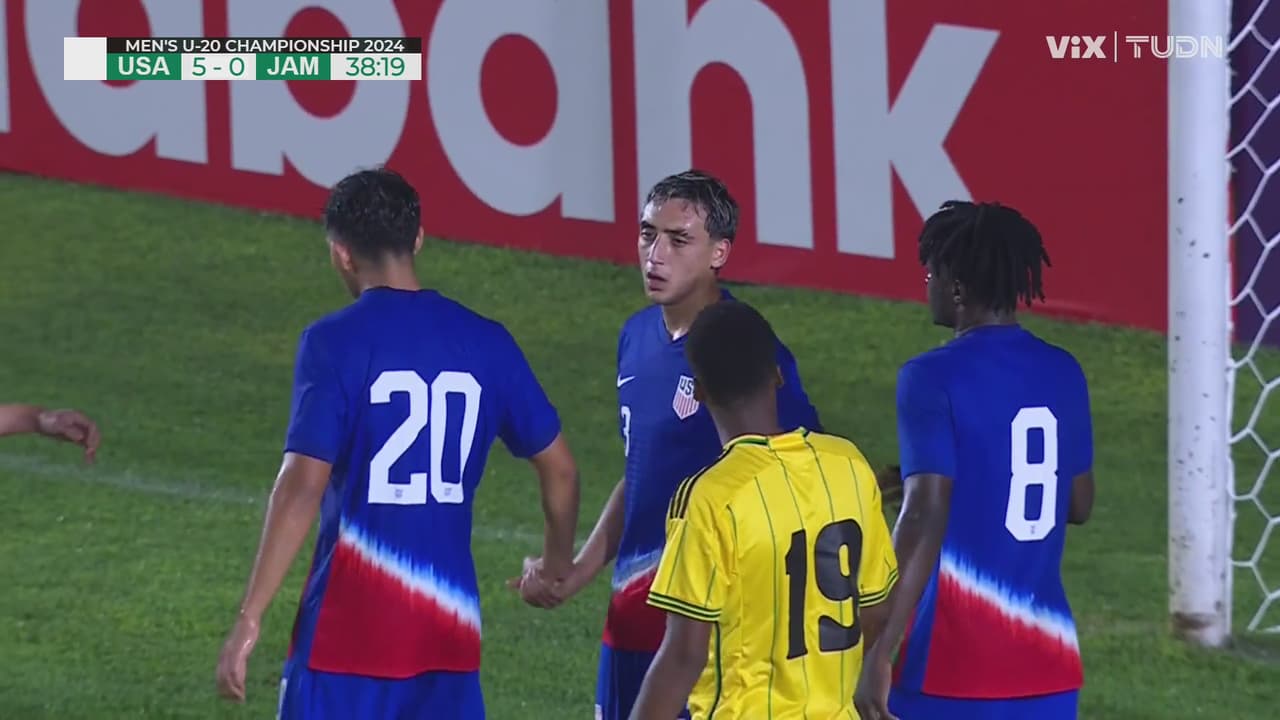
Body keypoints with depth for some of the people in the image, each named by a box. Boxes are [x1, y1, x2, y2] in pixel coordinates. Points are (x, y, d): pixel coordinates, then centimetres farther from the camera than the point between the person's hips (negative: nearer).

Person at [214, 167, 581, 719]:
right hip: (450, 625, 4)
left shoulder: (334, 342, -8)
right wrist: (558, 563, 34)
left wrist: (250, 618, -15)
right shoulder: (484, 343, 6)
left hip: (349, 629, -4)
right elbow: (559, 468, 15)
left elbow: (302, 487, -17)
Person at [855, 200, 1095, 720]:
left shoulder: (934, 378, -11)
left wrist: (879, 653, -19)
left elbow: (924, 519, -19)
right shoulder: (1063, 373, 8)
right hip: (1048, 663, 6)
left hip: (954, 664, -6)